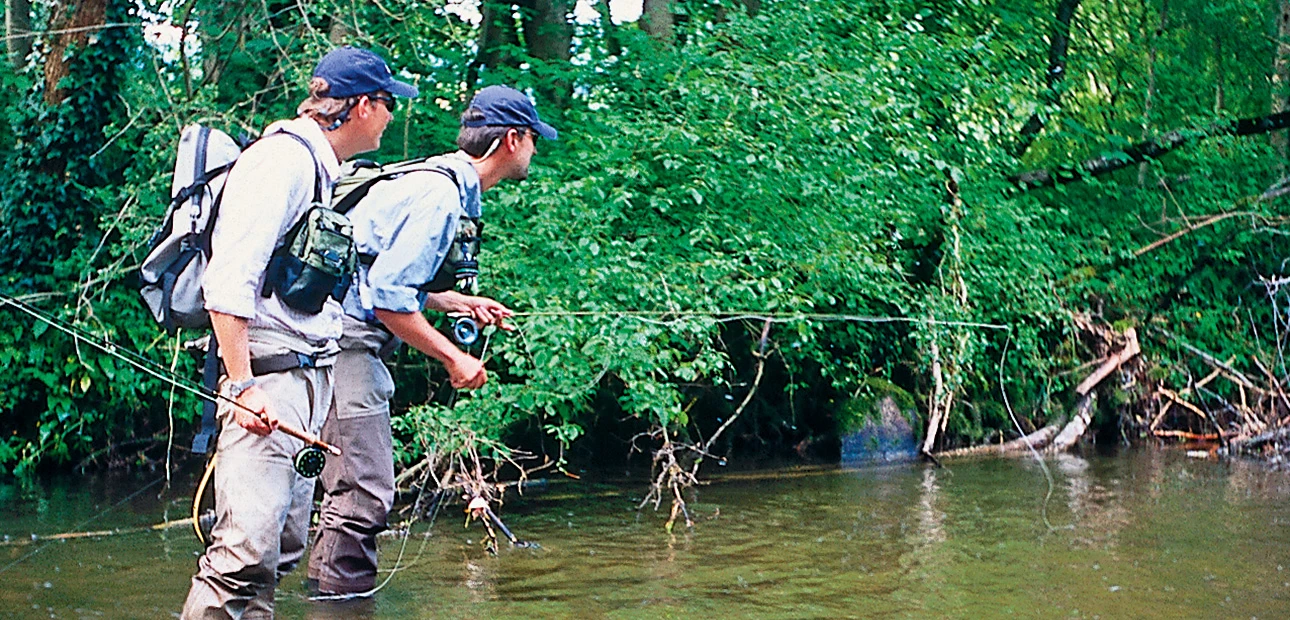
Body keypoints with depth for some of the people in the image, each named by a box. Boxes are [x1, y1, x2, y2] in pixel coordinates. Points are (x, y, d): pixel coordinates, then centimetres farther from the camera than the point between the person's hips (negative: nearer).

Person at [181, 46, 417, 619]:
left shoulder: (324, 173, 20)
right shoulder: (281, 160, -12)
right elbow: (228, 282, -19)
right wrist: (241, 387, -23)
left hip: (311, 375, 11)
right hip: (270, 378, -11)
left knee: (284, 548, 9)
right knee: (248, 547, -17)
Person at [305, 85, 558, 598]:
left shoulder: (444, 182, 14)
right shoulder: (439, 195, -18)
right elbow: (388, 299, -23)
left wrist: (460, 302, 20)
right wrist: (453, 358, -15)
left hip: (350, 345, 11)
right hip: (344, 342, -11)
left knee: (354, 482, 16)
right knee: (366, 490, -9)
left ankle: (330, 590, 24)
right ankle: (339, 591, -2)